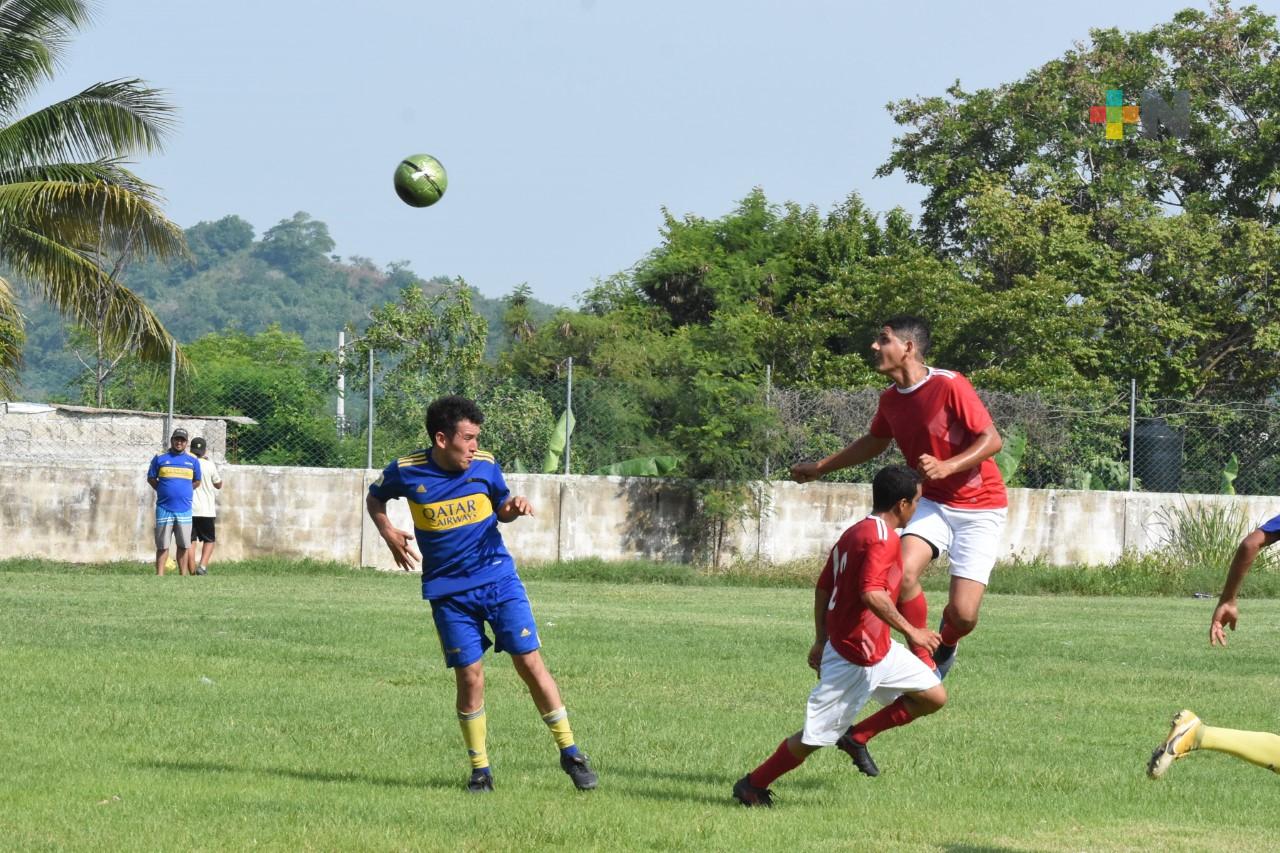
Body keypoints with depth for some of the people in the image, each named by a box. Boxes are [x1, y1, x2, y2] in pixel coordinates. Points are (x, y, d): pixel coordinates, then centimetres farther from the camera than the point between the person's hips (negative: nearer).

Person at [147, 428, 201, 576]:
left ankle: (183, 575, 10)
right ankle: (159, 575, 1)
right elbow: (151, 478, 9)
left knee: (183, 545, 4)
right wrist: (163, 491, 1)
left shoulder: (192, 460, 8)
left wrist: (184, 491, 6)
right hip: (164, 508, -2)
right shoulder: (160, 458, 4)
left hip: (184, 508, 2)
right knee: (162, 545, -1)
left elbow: (197, 482, 17)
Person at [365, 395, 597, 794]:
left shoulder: (485, 465, -4)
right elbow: (374, 498, 12)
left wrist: (513, 507, -10)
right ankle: (480, 770, 12)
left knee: (530, 662, -5)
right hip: (449, 592, -1)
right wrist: (388, 532, -5)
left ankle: (570, 753, 5)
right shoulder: (406, 472, -8)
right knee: (469, 677, -3)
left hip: (498, 578, 1)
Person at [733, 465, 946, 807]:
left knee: (934, 696, 10)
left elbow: (822, 588, 16)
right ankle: (752, 786, 13)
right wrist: (911, 631, -27)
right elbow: (872, 594, -33)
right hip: (855, 658, -10)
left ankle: (857, 737, 18)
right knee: (816, 736, -1)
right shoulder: (883, 539, -19)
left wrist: (822, 641, 23)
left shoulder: (854, 533, 11)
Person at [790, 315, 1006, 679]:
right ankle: (923, 661, -3)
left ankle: (945, 645, 26)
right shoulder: (890, 399, 2)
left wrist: (947, 467, -33)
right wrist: (821, 468, 24)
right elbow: (875, 442, 23)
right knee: (903, 571, -23)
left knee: (963, 615, -12)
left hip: (980, 509, -5)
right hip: (934, 503, 5)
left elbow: (991, 439, -19)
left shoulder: (950, 386, -20)